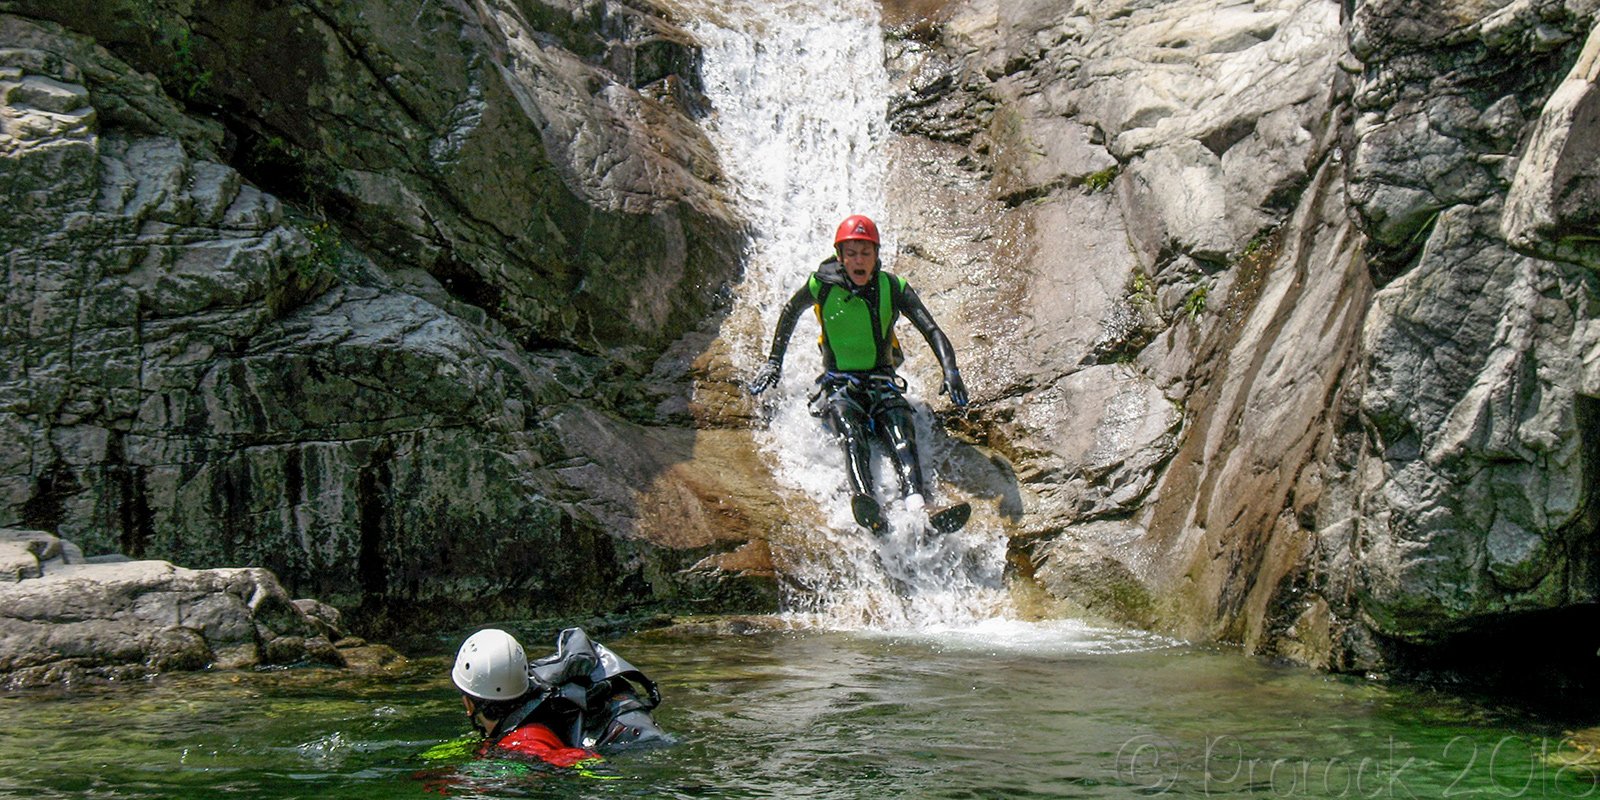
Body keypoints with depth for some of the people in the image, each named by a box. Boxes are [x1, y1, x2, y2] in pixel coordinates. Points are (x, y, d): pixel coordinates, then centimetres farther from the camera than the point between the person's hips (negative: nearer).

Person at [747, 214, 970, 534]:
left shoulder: (893, 288, -1)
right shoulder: (822, 285, -2)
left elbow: (931, 330, -7)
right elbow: (790, 312, 18)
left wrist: (950, 370, -24)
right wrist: (774, 360, 16)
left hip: (882, 384, 2)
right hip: (838, 386, -1)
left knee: (903, 440, -28)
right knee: (852, 436, -33)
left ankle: (919, 513, -51)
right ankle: (871, 515, -58)